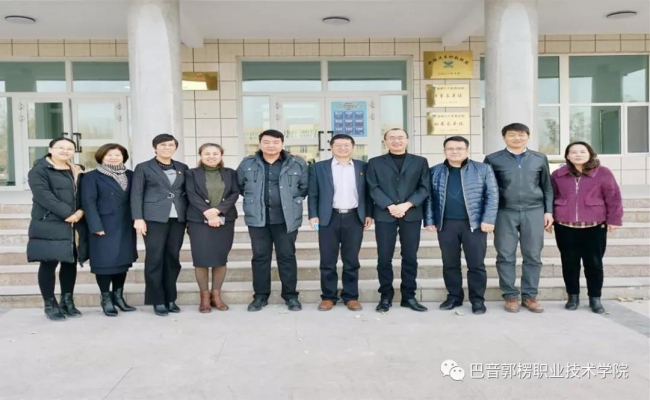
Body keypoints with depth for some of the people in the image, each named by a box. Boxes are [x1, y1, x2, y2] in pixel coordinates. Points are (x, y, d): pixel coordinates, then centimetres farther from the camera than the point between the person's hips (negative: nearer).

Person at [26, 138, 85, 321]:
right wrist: (68, 213, -18)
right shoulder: (39, 171, -2)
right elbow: (44, 196, -14)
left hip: (70, 225, 6)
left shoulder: (75, 172, 17)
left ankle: (67, 301, 19)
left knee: (70, 262, 7)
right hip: (48, 225, -5)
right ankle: (50, 305, 9)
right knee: (49, 263, -3)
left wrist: (80, 211, -8)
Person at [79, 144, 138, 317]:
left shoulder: (130, 175, 12)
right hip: (104, 226, -4)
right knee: (105, 262, -1)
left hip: (125, 226, 4)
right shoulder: (92, 176, 0)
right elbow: (88, 202, -8)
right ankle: (106, 299, 11)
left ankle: (118, 296, 21)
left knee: (123, 260, 9)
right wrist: (96, 226, -16)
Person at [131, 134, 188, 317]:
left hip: (178, 219, 3)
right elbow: (136, 195, 0)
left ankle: (170, 299, 15)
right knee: (155, 259, -2)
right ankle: (158, 301, 6)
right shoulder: (143, 168, 5)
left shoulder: (182, 168, 15)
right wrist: (138, 218, -9)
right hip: (154, 218, -3)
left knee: (173, 258, 6)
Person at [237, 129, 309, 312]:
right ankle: (260, 296, 18)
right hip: (258, 218, 1)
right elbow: (239, 186, 16)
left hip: (286, 218, -1)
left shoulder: (297, 164, -1)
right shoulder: (247, 164, 3)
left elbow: (305, 187, 9)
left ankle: (290, 295, 15)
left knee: (287, 256, 5)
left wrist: (292, 201, 6)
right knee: (260, 256, 7)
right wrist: (254, 199, 13)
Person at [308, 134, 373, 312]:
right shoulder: (319, 167, 6)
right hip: (329, 218, -1)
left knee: (351, 260, 6)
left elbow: (367, 192, 11)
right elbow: (313, 194, 4)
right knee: (327, 261, 3)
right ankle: (328, 297, 14)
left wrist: (369, 214, 4)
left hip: (354, 218, 1)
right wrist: (313, 215, -4)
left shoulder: (362, 167, 10)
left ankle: (351, 296, 16)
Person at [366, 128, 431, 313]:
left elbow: (424, 188, 3)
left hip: (412, 215, 1)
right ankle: (386, 297, 12)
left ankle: (409, 296, 15)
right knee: (384, 257, 1)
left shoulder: (420, 162, 11)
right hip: (384, 215, -1)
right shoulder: (375, 163, 9)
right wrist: (390, 206, -14)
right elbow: (374, 189, 0)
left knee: (410, 257, 4)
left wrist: (407, 205, -11)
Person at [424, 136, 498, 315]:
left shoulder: (483, 169, 2)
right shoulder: (435, 172, 9)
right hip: (446, 224, 2)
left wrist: (488, 219, -9)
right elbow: (429, 197, 9)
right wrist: (429, 220, 1)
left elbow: (492, 195, -1)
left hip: (474, 223, -2)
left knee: (476, 264, 2)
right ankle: (454, 296, 21)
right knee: (450, 264, 9)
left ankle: (478, 299, 13)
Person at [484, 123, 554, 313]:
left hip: (534, 211, 2)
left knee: (533, 256, 4)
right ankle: (510, 296, 12)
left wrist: (548, 211, 6)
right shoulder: (493, 159, 3)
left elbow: (547, 187, 14)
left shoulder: (540, 159, 10)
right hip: (505, 212, -1)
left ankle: (530, 295, 15)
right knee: (506, 256, 1)